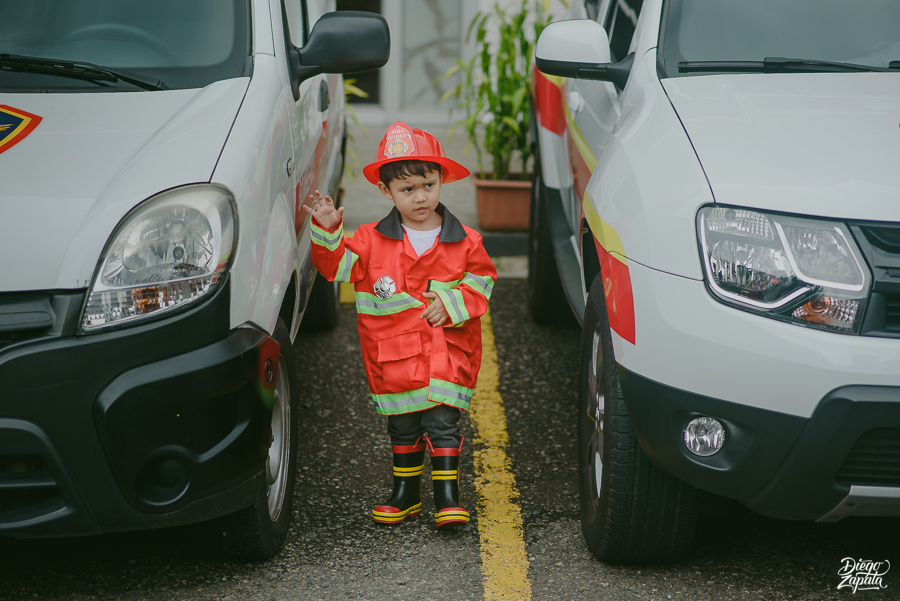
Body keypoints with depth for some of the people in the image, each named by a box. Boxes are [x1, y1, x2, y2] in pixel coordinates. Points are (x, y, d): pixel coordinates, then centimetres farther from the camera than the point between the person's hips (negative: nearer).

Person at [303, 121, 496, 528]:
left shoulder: (464, 242, -2)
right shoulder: (371, 240, -1)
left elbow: (482, 280, 7)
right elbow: (337, 265, -1)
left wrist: (453, 304, -8)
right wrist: (327, 232, -17)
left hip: (447, 353, -1)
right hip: (393, 356, 2)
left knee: (442, 424, -5)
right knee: (403, 428, 13)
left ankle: (448, 497, 3)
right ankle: (405, 494, 26)